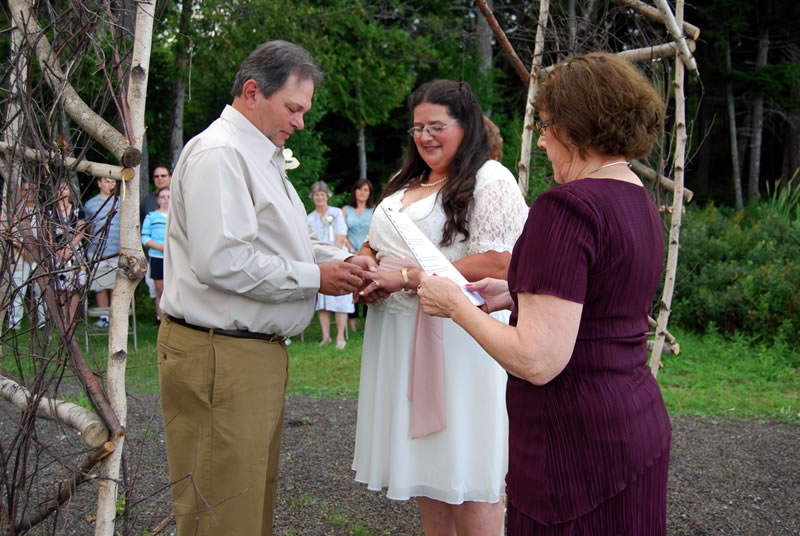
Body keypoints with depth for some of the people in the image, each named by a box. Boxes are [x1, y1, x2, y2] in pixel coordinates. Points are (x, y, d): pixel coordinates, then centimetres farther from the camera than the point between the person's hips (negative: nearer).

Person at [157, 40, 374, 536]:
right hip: (220, 357, -11)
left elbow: (291, 240, 25)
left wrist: (342, 261, 4)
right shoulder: (218, 155, -16)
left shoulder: (264, 157, 19)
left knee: (257, 493, 17)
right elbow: (221, 261, -26)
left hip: (259, 348, 11)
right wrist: (314, 277, -17)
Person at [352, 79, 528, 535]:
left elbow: (497, 264, -19)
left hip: (457, 338, -8)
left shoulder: (491, 181, -8)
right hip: (399, 337, 8)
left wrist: (407, 278, -19)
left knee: (466, 472, -2)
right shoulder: (405, 184, 19)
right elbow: (376, 244, 28)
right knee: (425, 462, 13)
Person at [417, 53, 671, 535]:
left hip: (578, 446, -9)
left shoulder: (569, 207, -19)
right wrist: (517, 296, 16)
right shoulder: (641, 202, 10)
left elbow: (538, 360, -24)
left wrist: (456, 305, -10)